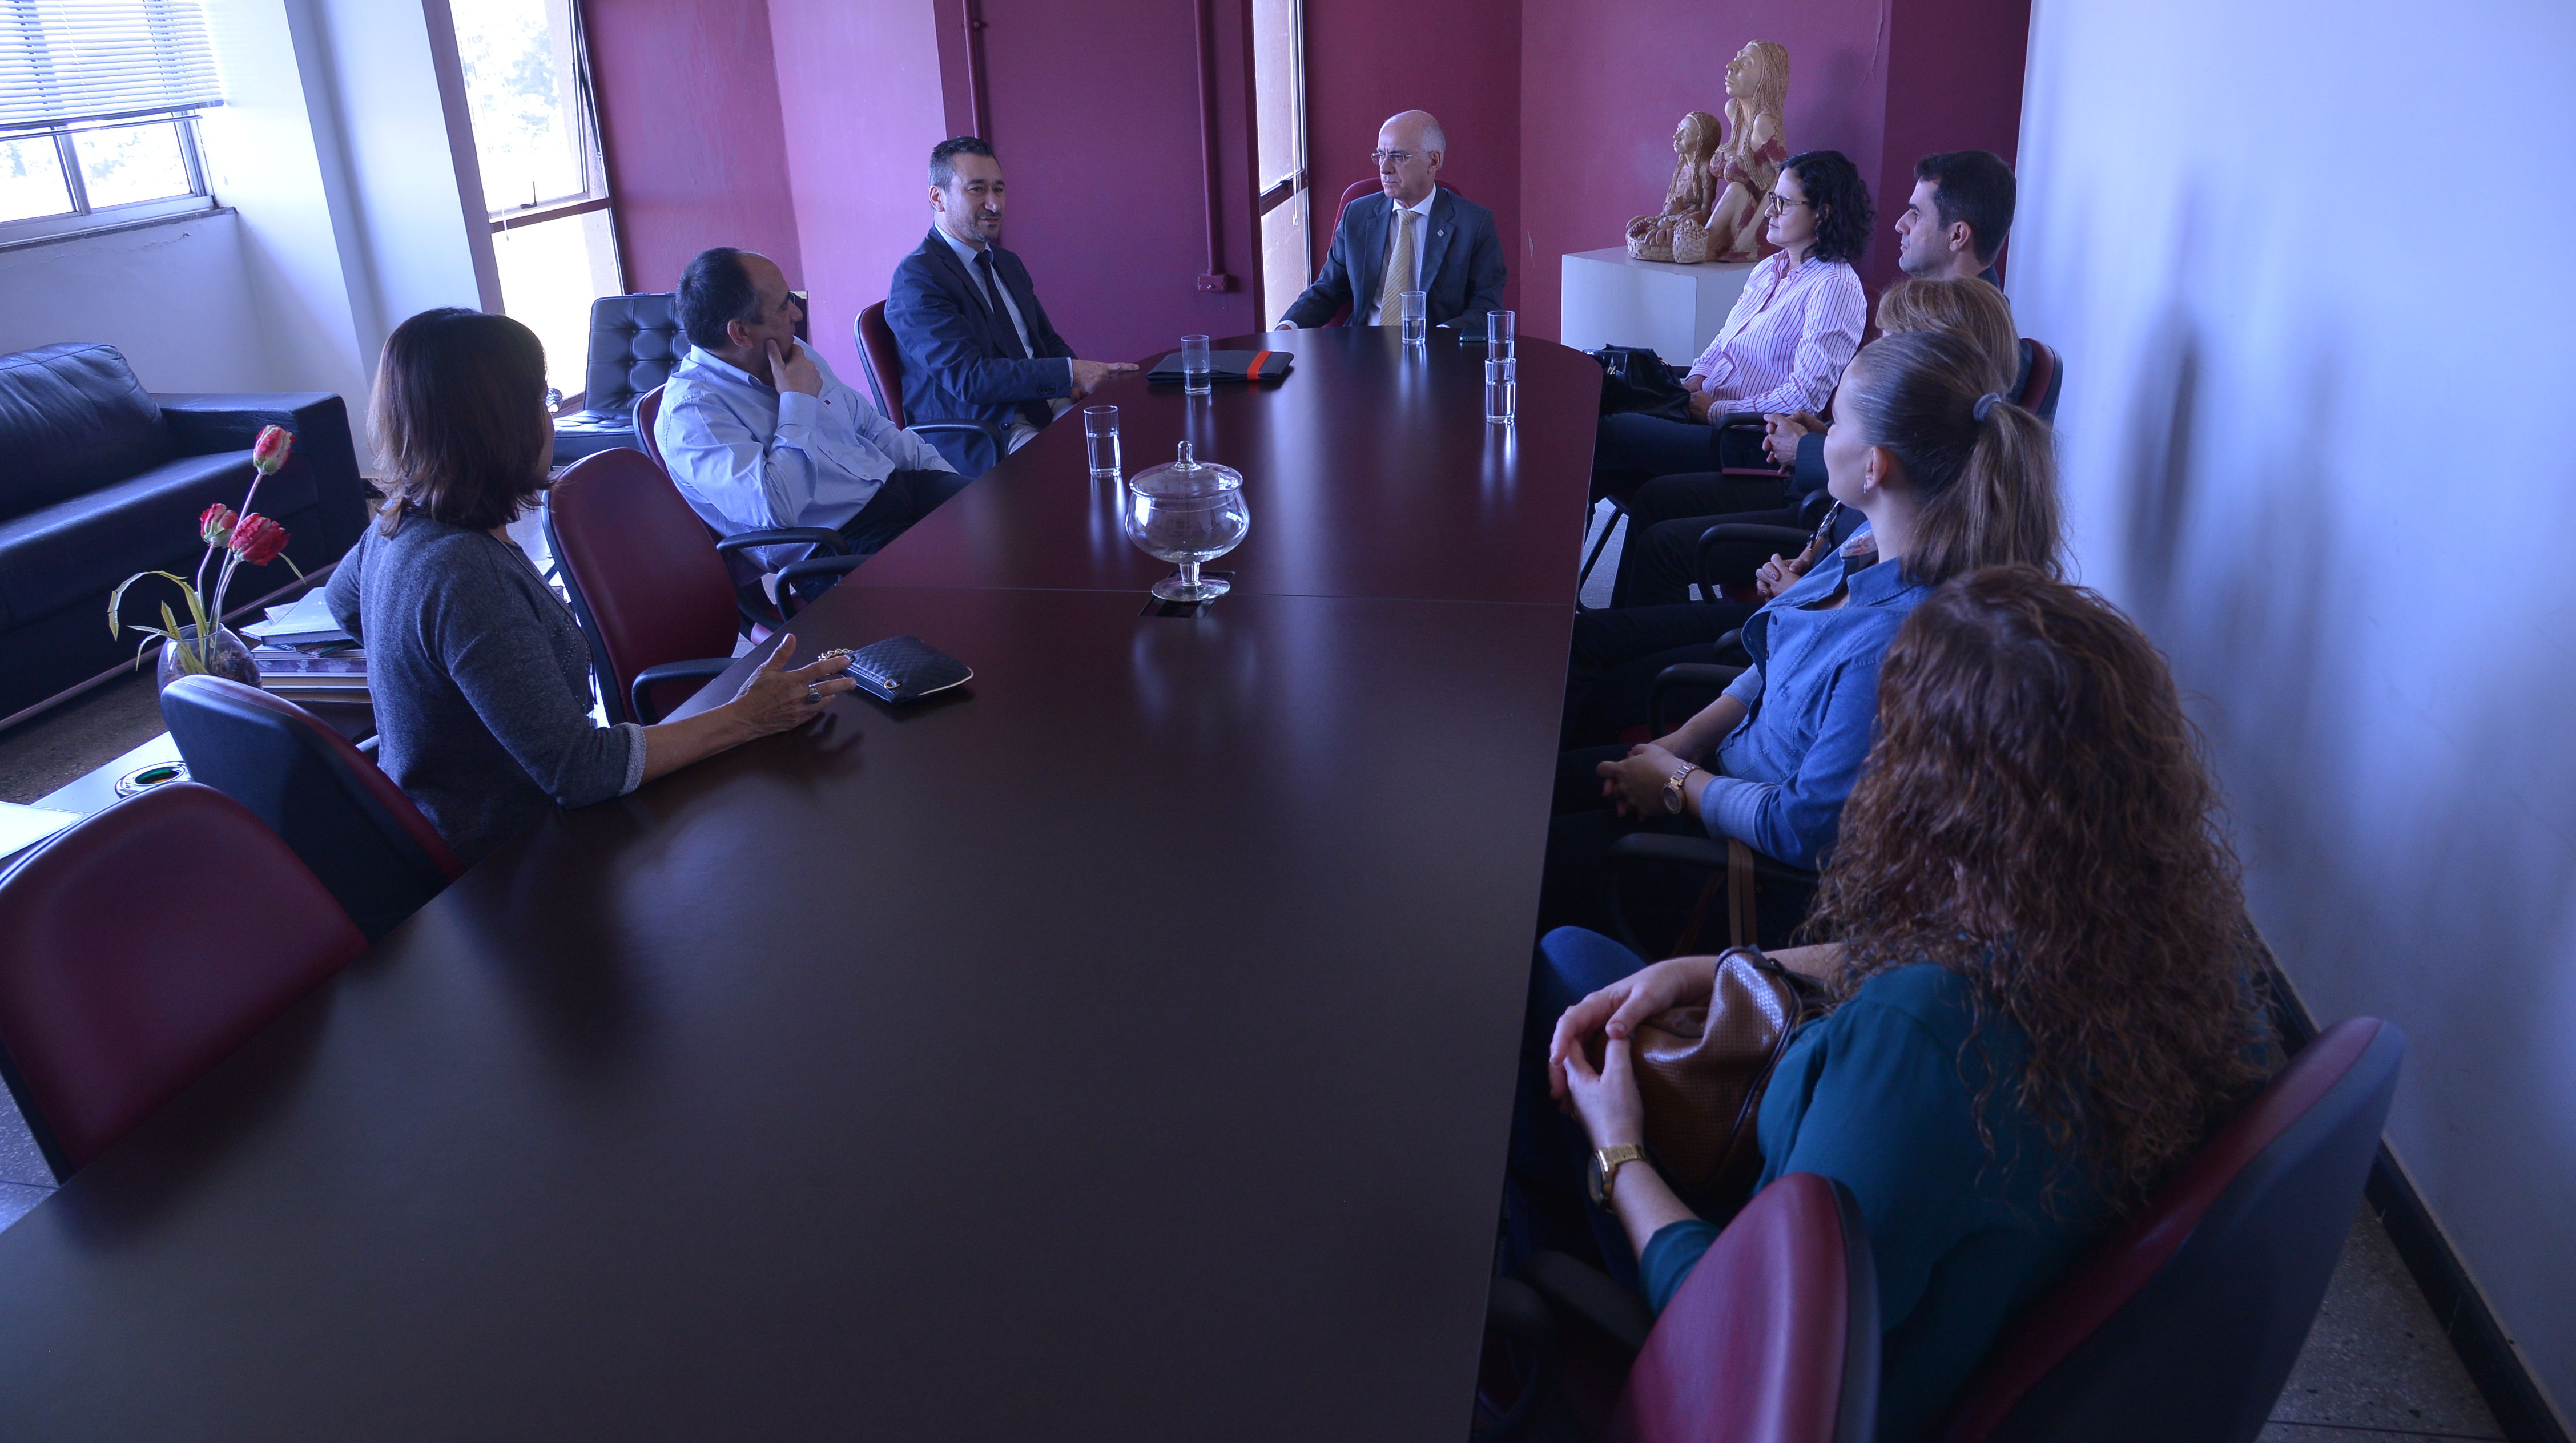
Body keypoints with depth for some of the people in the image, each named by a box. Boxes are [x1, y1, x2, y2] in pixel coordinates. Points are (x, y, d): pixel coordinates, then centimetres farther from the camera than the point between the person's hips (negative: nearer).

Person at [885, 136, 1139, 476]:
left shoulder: (1007, 263, 19)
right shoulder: (916, 278, -10)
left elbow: (1048, 342, 24)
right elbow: (968, 377, -19)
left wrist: (1079, 384, -1)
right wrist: (1069, 374, -24)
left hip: (1047, 407, 8)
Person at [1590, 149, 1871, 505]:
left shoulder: (1834, 288, -12)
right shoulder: (1770, 268, 15)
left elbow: (1804, 397, -19)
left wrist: (1715, 409, -15)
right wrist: (1696, 379, 1)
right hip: (1705, 405, 9)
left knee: (1609, 434, -23)